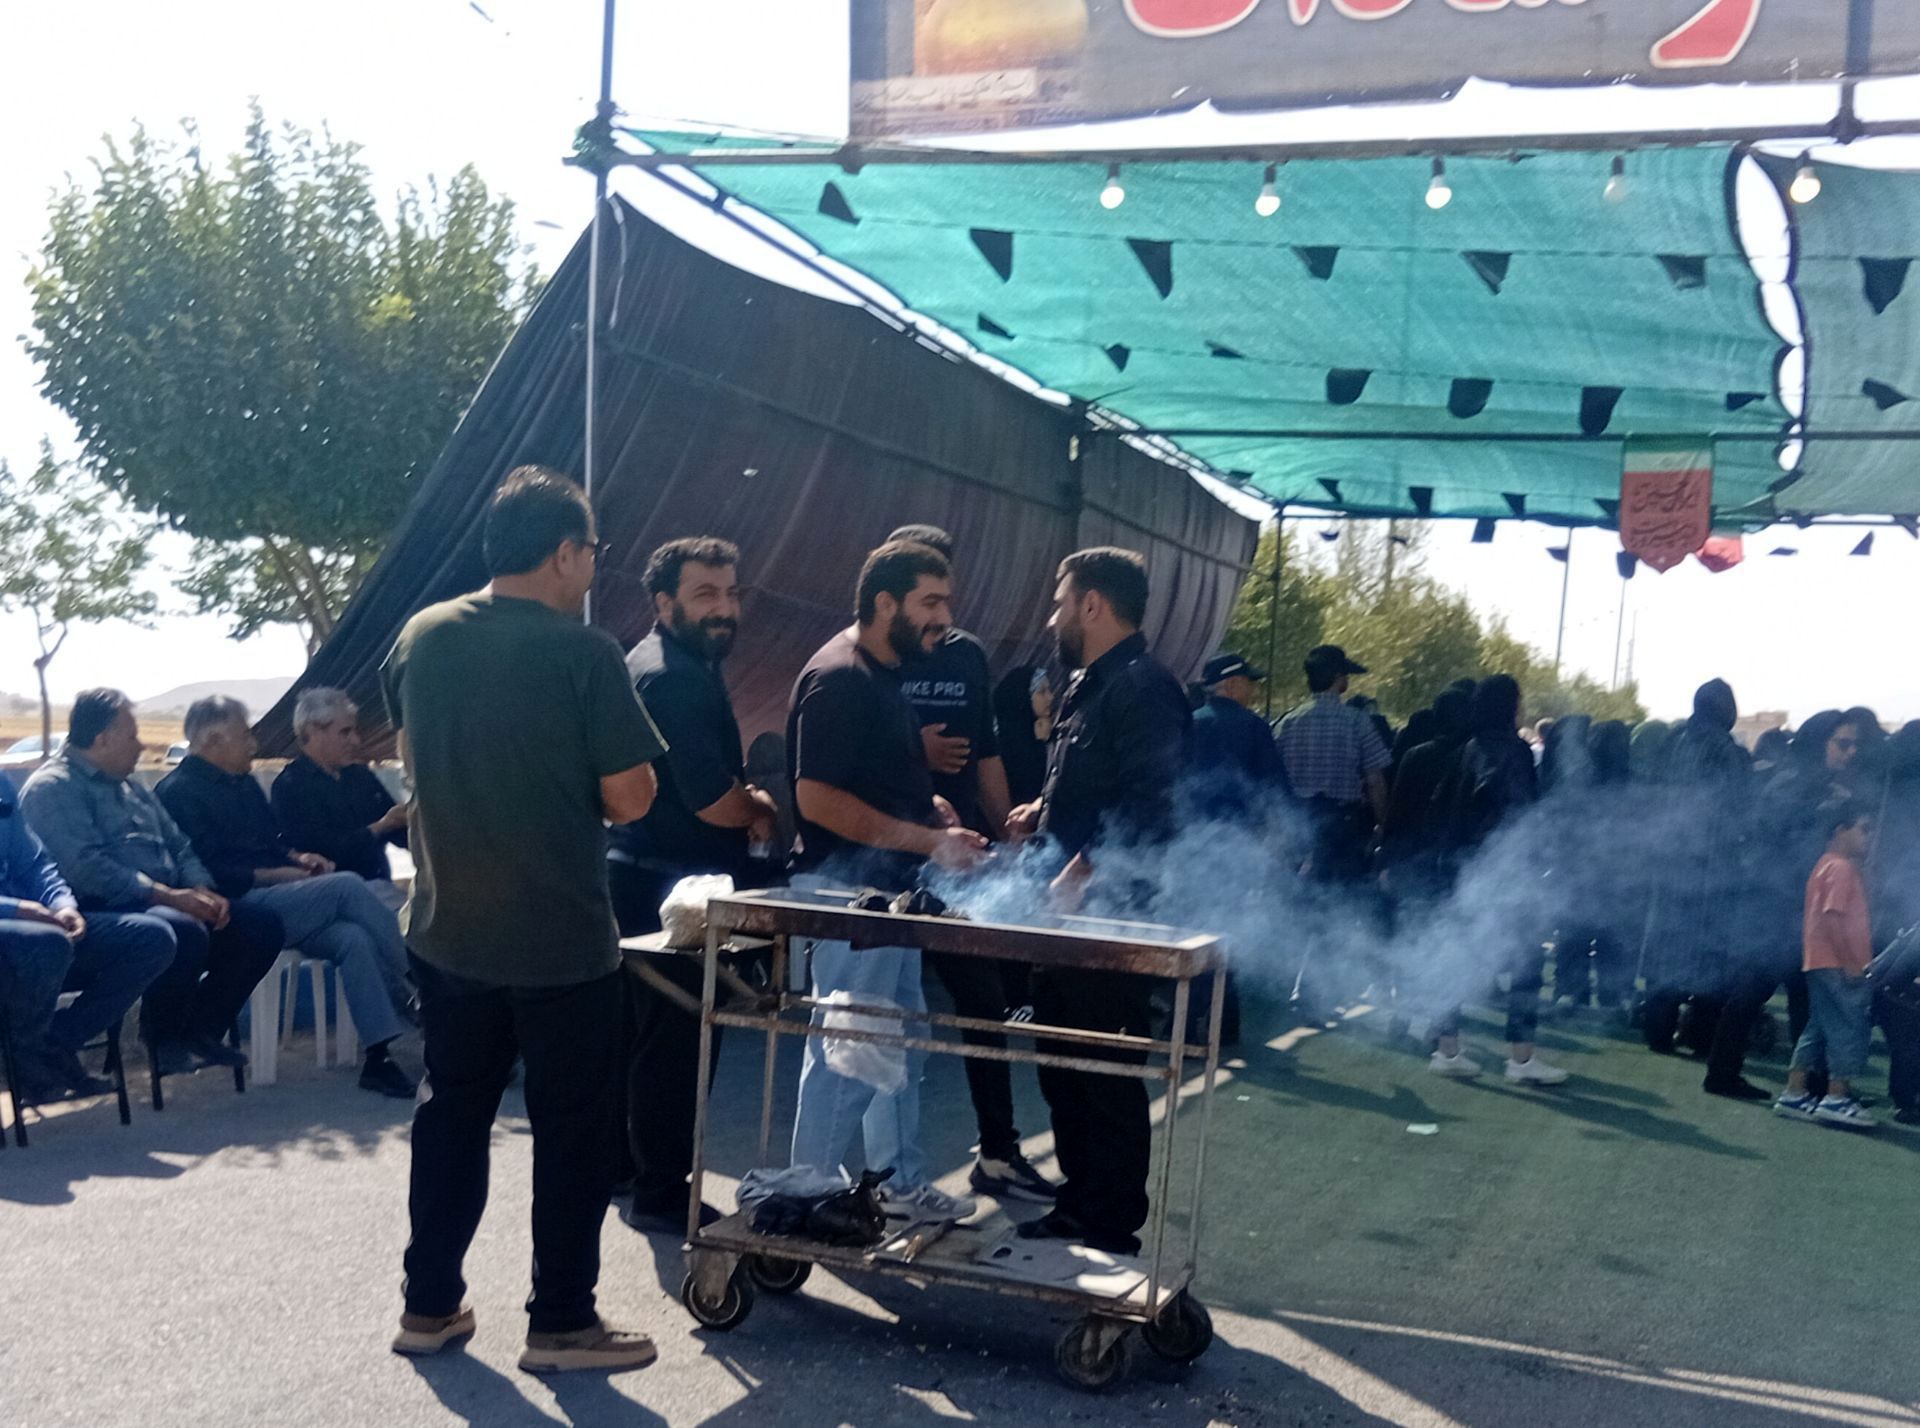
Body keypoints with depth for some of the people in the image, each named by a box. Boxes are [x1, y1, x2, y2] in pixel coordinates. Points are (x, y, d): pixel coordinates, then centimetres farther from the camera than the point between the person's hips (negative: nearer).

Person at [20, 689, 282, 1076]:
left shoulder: (131, 787, 25)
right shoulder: (51, 788, -5)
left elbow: (180, 846, 22)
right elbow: (85, 867, -19)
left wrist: (202, 891, 0)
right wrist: (167, 895, -22)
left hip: (170, 903, 9)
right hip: (105, 912, -9)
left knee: (262, 925, -7)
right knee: (185, 932, -37)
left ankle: (199, 1030, 2)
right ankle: (162, 1041, -12)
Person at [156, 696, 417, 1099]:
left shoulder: (244, 782, 23)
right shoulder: (179, 791, -4)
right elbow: (212, 872, -14)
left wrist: (298, 857, 7)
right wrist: (278, 874, -14)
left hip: (278, 900, 7)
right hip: (240, 906, -7)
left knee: (353, 937, -23)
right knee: (347, 887, -24)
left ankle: (379, 1057, -27)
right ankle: (412, 996, -15)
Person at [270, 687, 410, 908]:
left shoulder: (360, 775, 19)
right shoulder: (289, 786, -2)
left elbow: (400, 834, 20)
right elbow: (321, 852, -13)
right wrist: (380, 827, -12)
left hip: (381, 886, 6)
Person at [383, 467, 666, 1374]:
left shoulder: (419, 638, 1)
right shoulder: (584, 653, -17)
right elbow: (630, 798, -15)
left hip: (446, 931, 6)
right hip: (560, 942, -6)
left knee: (451, 1113, 18)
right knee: (571, 1130, 7)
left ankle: (429, 1306, 26)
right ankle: (561, 1323, 16)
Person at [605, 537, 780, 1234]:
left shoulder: (687, 667, 15)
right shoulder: (675, 678, -19)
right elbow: (715, 802, -24)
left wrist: (745, 800, 4)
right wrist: (763, 808, -3)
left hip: (644, 882, 11)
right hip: (672, 889, -11)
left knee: (640, 1036, 20)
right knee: (678, 1043, -2)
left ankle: (621, 1169, 32)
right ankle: (661, 1195, 7)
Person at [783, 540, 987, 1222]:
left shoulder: (886, 675, 13)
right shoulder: (837, 679, -18)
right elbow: (818, 799, -25)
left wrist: (940, 816, 4)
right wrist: (931, 841, -24)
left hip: (889, 889, 10)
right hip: (848, 890, -10)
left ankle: (901, 1183, 30)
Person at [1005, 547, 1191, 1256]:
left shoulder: (1142, 689, -15)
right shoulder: (1088, 686, 17)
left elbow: (1147, 806, -24)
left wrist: (1081, 872, -25)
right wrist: (1044, 812, 13)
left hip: (1109, 916, -10)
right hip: (1068, 917, 10)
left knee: (1107, 1082, -1)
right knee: (1063, 1069, 17)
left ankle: (1112, 1227, 10)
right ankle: (1078, 1206, 29)